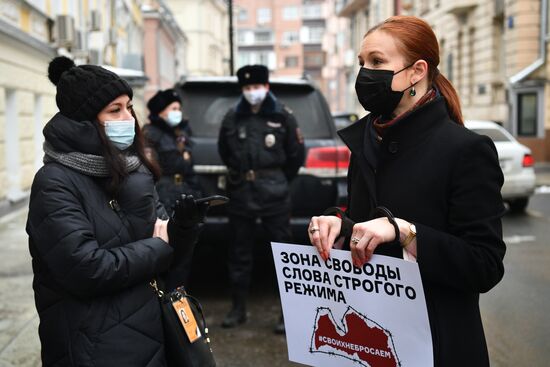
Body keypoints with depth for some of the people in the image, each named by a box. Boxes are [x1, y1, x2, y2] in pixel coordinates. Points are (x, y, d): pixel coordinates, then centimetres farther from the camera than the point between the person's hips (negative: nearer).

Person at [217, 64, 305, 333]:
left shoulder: (282, 116, 0)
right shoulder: (232, 118, 7)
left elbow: (296, 154, 7)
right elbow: (224, 152, 20)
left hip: (273, 193, -3)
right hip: (240, 193, 3)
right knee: (240, 252, 10)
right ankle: (238, 309, 22)